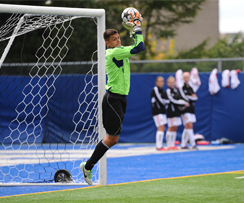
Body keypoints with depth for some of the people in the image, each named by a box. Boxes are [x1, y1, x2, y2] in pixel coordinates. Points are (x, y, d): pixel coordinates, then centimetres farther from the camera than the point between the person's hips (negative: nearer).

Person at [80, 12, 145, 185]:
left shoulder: (118, 52, 14)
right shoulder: (114, 52, -15)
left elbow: (136, 47, 29)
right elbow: (139, 48, -22)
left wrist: (134, 29, 16)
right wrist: (137, 28, -13)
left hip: (120, 99, 10)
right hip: (113, 98, -10)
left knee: (113, 138, 9)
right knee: (112, 137, -8)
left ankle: (88, 166, 12)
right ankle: (88, 167, -1)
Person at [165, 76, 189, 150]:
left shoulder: (176, 90, 16)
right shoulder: (168, 91, -9)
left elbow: (179, 99, 19)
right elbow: (173, 101, -16)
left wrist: (184, 103, -3)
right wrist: (184, 103, -13)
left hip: (177, 111, 8)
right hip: (171, 111, -8)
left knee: (175, 129, 8)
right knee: (171, 128, -8)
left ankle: (173, 144, 12)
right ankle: (169, 145, -5)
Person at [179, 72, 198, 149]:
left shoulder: (190, 88, 16)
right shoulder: (181, 87, -6)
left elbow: (195, 98, 7)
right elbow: (184, 98, -15)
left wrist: (188, 97, -9)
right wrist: (191, 97, -3)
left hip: (191, 109, 8)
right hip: (185, 110, -8)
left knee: (187, 127, 8)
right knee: (189, 126, -14)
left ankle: (183, 144, 13)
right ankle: (193, 144, -16)